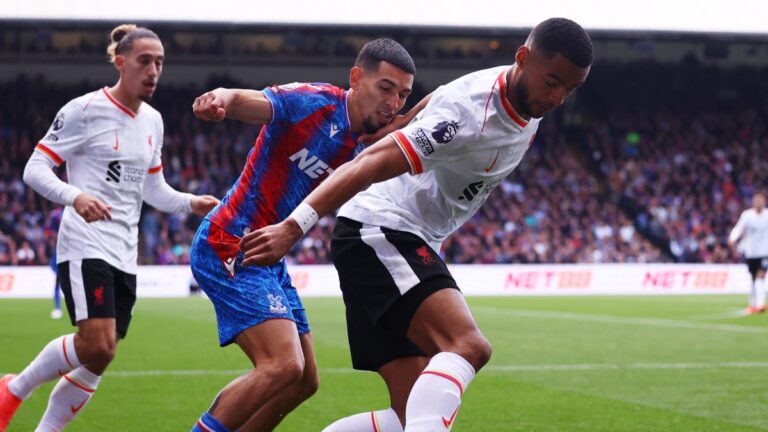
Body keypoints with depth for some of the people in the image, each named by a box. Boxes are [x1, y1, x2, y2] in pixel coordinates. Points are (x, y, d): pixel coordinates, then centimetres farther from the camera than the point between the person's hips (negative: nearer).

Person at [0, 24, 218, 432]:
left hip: (125, 256, 7)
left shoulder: (153, 120, 13)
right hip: (85, 246, -7)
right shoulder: (84, 110, -8)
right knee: (97, 345, -22)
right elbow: (35, 168, -9)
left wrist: (191, 203, 4)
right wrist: (75, 196, -26)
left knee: (96, 362, 3)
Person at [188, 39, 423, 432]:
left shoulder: (362, 150, 9)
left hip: (268, 259, 9)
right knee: (284, 365, -22)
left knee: (303, 382, 13)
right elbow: (245, 102, -29)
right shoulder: (314, 102, -15)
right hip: (229, 247, -9)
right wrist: (222, 98, -53)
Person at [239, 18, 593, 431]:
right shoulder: (472, 109, -22)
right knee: (469, 345, -30)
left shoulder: (528, 106, 6)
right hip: (378, 231, -9)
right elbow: (373, 163, -29)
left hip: (411, 244, 9)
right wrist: (294, 226, -36)